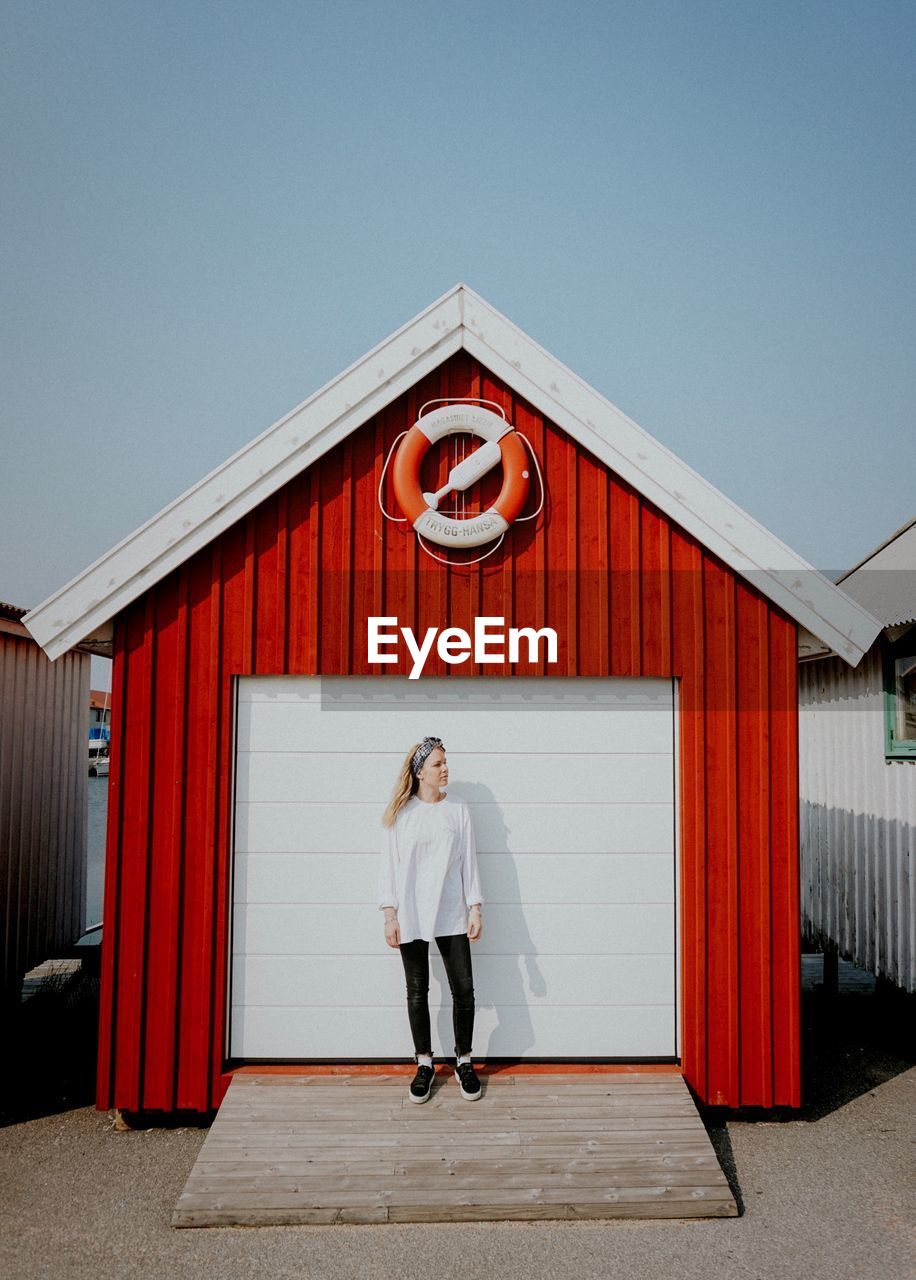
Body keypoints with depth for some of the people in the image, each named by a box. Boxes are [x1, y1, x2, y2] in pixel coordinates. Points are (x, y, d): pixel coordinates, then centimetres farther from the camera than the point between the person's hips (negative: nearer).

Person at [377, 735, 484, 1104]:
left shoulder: (458, 809, 3)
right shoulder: (401, 813, -1)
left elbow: (468, 861, 4)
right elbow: (389, 865, 1)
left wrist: (475, 910, -1)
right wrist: (390, 916, -4)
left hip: (452, 916, 1)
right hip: (411, 917, -1)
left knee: (464, 990, 0)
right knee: (417, 991, 7)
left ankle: (463, 1062, 18)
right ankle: (424, 1064, 21)